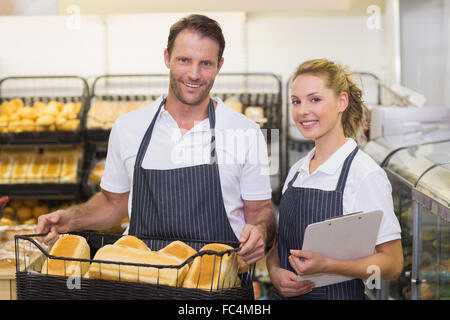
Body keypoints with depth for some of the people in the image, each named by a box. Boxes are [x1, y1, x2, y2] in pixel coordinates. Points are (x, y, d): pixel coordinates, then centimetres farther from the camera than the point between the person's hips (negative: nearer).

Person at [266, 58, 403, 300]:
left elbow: (392, 263, -16)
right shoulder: (296, 171, 4)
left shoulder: (366, 174, -15)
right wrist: (275, 272, -9)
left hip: (339, 295, -5)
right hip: (287, 294, 5)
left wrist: (326, 265, -27)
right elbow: (279, 241, 11)